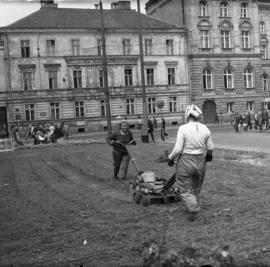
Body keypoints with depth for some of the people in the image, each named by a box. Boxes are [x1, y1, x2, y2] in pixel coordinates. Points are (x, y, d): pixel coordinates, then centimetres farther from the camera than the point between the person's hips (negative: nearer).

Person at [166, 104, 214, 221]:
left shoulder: (183, 129, -16)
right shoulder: (205, 129, -3)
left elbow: (178, 149, -17)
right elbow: (210, 148, 3)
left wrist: (170, 157, 0)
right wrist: (209, 155, 24)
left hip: (185, 162, -4)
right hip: (200, 163, 5)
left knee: (186, 190, 10)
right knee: (196, 189, 23)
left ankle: (194, 213, 2)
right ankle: (194, 208, 35)